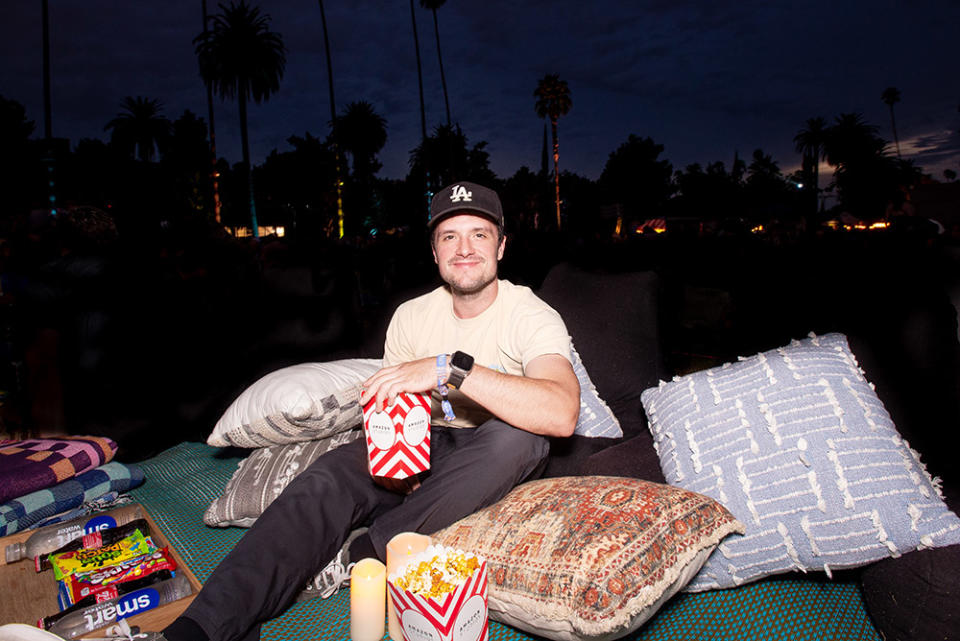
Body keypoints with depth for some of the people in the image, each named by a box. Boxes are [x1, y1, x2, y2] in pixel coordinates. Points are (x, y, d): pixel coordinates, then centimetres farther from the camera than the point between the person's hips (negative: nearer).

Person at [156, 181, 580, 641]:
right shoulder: (411, 315, 2)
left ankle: (366, 550, -26)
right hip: (425, 447, 3)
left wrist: (450, 368, -39)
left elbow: (561, 414, -34)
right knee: (329, 477, -25)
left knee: (518, 437, -37)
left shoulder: (533, 317, -15)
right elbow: (386, 399, 7)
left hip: (490, 463, -3)